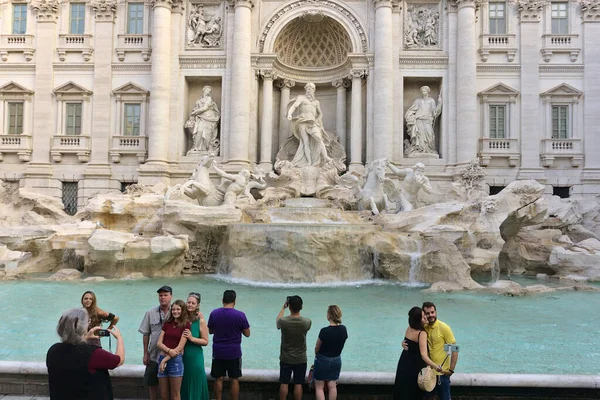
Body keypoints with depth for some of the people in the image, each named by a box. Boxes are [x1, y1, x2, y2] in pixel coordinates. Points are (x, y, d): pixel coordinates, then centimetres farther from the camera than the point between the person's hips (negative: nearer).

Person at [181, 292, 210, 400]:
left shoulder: (200, 321, -8)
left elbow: (205, 341, -7)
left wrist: (192, 338, -18)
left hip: (195, 357, -3)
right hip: (182, 356, 3)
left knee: (195, 385, 5)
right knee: (183, 385, 11)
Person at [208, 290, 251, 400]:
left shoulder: (214, 313, -5)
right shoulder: (240, 315, -13)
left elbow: (210, 331, 8)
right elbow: (247, 333, -5)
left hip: (218, 352, 2)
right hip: (234, 352, -2)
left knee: (218, 379, 12)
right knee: (234, 380, 8)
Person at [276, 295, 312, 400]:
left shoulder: (283, 321, -19)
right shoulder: (307, 322, -17)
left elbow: (277, 321, 7)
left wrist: (283, 307, 16)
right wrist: (298, 308, 11)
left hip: (285, 358, 0)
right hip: (301, 359, 1)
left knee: (284, 384, 13)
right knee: (298, 384, 12)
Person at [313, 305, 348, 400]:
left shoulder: (324, 331, -24)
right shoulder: (343, 329, -8)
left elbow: (317, 348, -11)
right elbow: (341, 344, 3)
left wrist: (318, 356, 9)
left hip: (323, 360, -5)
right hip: (337, 360, 5)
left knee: (319, 387, 8)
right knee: (332, 386, 15)